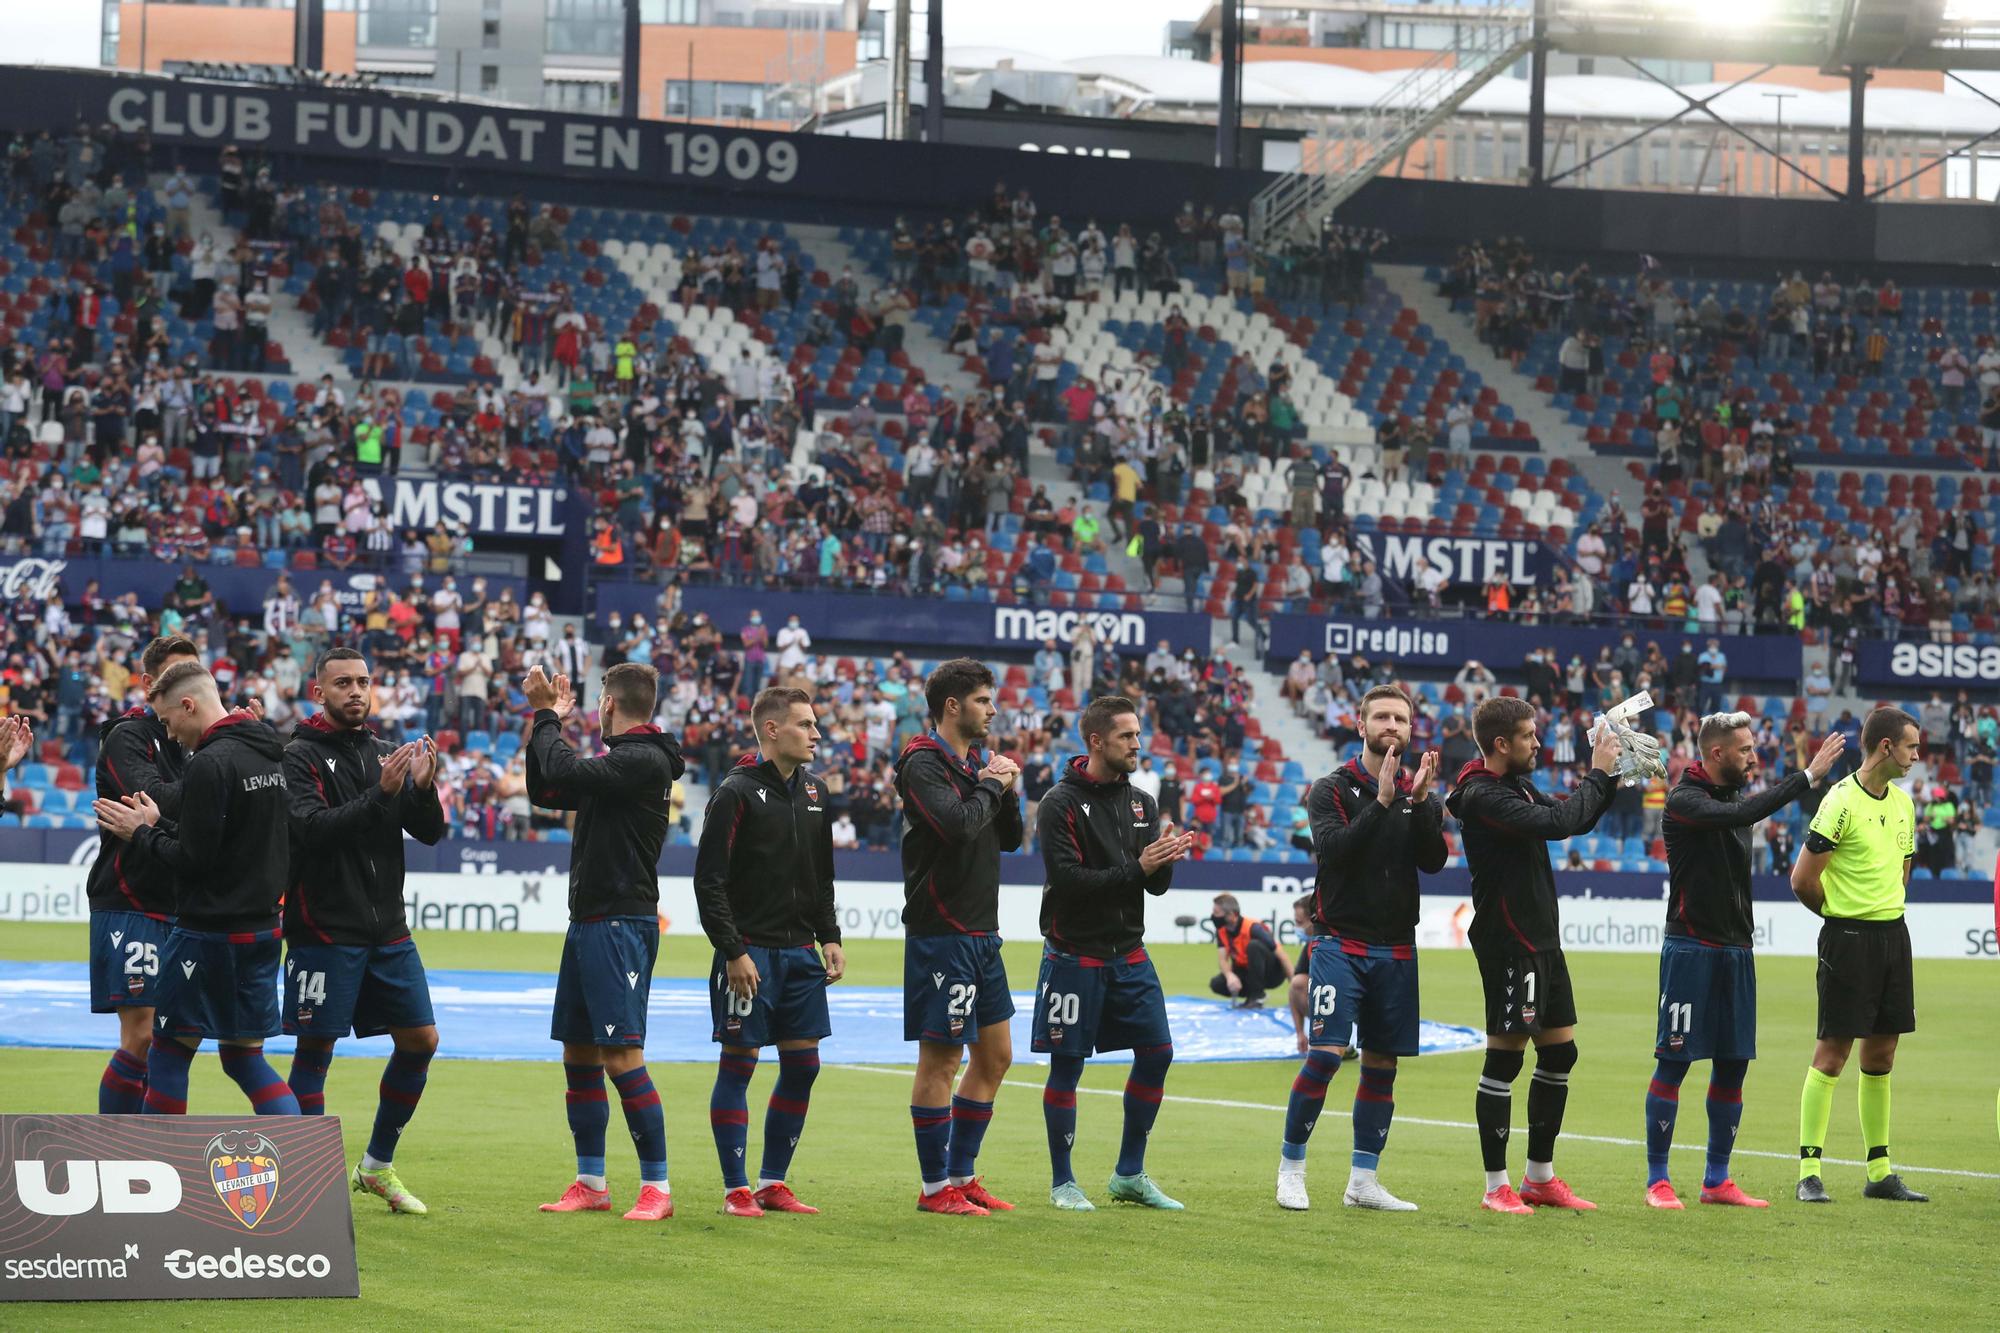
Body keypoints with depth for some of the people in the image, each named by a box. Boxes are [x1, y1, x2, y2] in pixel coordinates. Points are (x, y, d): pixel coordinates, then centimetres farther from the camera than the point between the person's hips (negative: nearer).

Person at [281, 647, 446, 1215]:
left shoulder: (385, 753, 11)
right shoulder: (301, 756, -6)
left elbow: (430, 832, 6)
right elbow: (312, 828, -21)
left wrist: (424, 787, -14)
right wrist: (381, 795, -28)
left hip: (388, 930, 6)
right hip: (324, 930, -6)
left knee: (420, 1039, 6)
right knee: (315, 1049, -3)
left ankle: (377, 1166, 20)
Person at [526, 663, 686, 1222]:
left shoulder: (643, 761, -13)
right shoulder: (618, 761, 17)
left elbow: (565, 772, -24)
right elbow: (545, 790, 24)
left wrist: (546, 719, -8)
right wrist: (545, 720, 15)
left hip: (620, 925, -10)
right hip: (588, 923, 10)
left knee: (622, 1058, -12)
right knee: (579, 1056, 12)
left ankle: (656, 1187, -8)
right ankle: (591, 1184, 19)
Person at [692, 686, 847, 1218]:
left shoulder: (813, 791, 12)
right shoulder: (736, 792, -10)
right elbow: (708, 880, -13)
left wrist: (829, 938, 11)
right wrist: (733, 951, -17)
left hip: (799, 953, 7)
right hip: (749, 952, -7)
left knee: (802, 1064, 6)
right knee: (738, 1063, -3)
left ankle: (772, 1183, 16)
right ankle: (736, 1189, 3)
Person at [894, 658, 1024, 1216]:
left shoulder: (974, 762, 16)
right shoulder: (924, 763, -12)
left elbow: (1009, 838, 19)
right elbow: (960, 825, -27)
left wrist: (1008, 791, 3)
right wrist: (992, 786, -11)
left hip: (982, 935, 10)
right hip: (941, 935, -10)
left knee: (995, 1056, 13)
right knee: (940, 1060, -4)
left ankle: (962, 1175, 21)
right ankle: (935, 1187, 2)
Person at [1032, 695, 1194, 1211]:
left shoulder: (1141, 803, 9)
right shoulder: (1060, 804, -11)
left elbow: (1157, 885, 8)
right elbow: (1066, 880, -20)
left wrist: (1165, 862, -15)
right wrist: (1136, 868, -23)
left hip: (1129, 953, 6)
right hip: (1075, 954, -6)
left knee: (1156, 1053, 3)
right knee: (1067, 1065, -1)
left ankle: (1129, 1175, 15)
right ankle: (1063, 1182, 10)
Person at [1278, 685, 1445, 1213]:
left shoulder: (1421, 796, 8)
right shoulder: (1333, 789, -2)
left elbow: (1433, 861, -6)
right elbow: (1333, 849, -18)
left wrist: (1419, 801, -20)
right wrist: (1382, 803, -25)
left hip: (1395, 948, 4)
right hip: (1340, 942, -4)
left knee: (1382, 1064, 6)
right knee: (1324, 1055, -14)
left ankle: (1363, 1180, 13)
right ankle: (1291, 1169, -1)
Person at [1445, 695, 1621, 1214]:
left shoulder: (1516, 787, 14)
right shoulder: (1482, 796, -17)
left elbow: (1573, 819, 21)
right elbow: (1557, 822, -25)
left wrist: (1609, 779, 6)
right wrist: (1596, 774, -14)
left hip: (1541, 940, 10)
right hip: (1508, 944, -10)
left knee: (1559, 1054, 12)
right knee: (1504, 1058, -5)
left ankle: (1541, 1177, 21)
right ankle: (1497, 1187, 1)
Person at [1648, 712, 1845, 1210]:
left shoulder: (1732, 796, 15)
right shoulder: (1684, 800, -10)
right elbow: (1742, 814, -29)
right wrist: (1808, 776, -29)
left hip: (1735, 949, 8)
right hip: (1690, 949, -8)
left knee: (1733, 1065, 7)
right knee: (1673, 1062, -4)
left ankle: (1717, 1180, 14)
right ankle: (1657, 1180, 1)